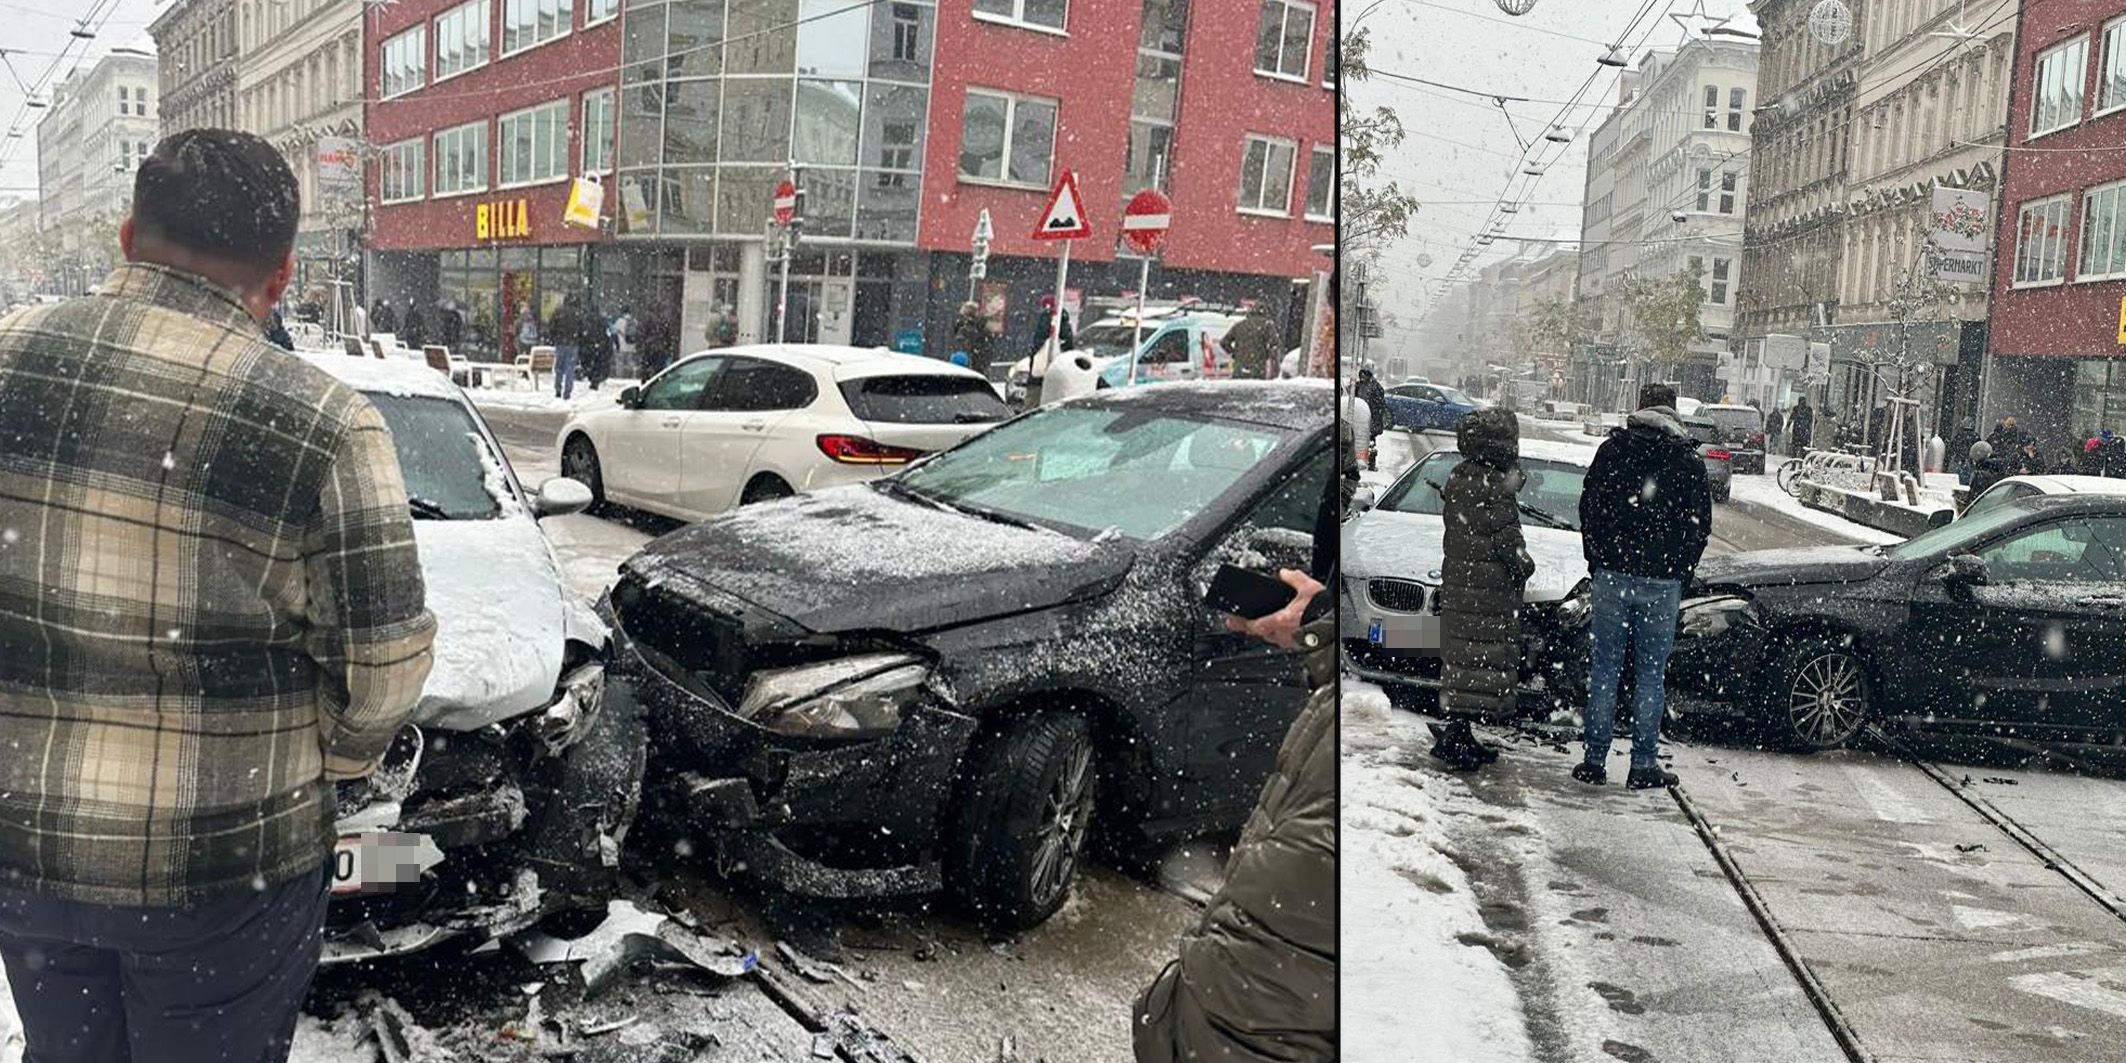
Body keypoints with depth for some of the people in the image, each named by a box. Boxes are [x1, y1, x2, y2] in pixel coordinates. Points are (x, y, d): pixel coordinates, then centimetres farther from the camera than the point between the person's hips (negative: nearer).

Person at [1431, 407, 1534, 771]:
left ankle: (1459, 735, 18)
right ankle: (1454, 738, -6)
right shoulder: (1492, 487, -16)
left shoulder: (1458, 478, 12)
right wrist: (1524, 566, -2)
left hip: (1458, 586, 9)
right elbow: (1505, 540, -16)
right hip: (1487, 591, -9)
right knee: (1480, 664, -5)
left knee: (1464, 663, 13)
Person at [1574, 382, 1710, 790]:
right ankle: (1644, 764, 8)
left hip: (1613, 575, 0)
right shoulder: (1690, 461, 1)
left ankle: (1595, 760, 6)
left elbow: (1589, 508, 4)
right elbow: (1701, 524, 2)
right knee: (1651, 673, 6)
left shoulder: (1612, 448, 2)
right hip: (1662, 584, 0)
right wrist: (1679, 571, 12)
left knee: (1605, 668, 6)